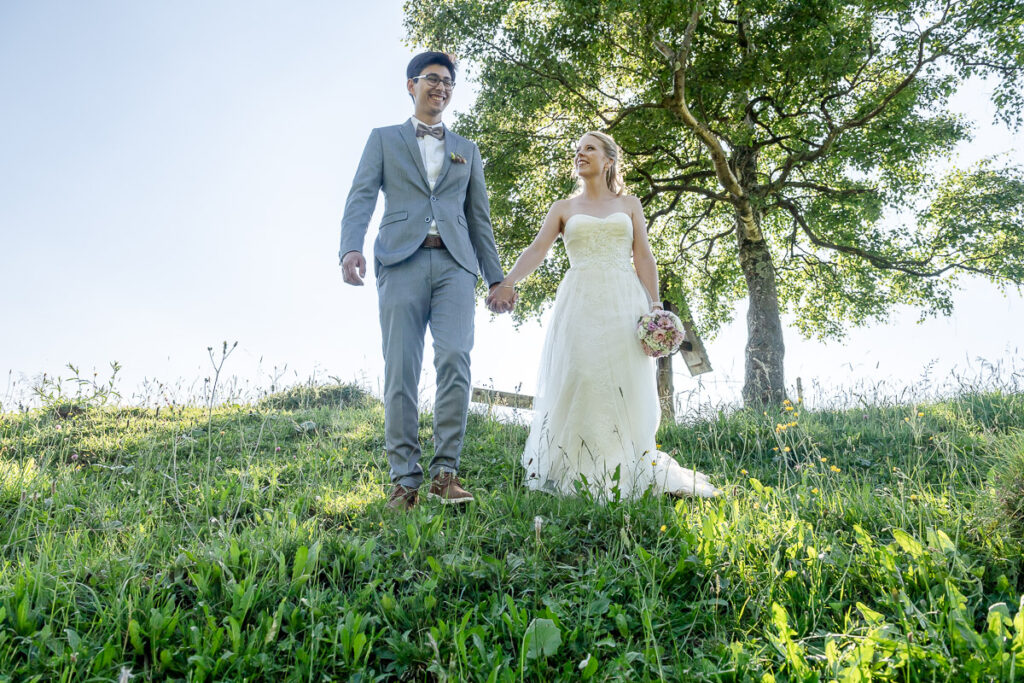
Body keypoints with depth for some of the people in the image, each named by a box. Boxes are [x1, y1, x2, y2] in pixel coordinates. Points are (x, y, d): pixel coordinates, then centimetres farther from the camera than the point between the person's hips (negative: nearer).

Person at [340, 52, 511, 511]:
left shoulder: (466, 150, 26)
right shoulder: (384, 139, 19)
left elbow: (479, 218, 22)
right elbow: (361, 198, 4)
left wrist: (495, 277, 14)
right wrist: (350, 248, -15)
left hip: (454, 265, 2)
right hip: (401, 262, -1)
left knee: (454, 360, -16)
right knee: (401, 371, -7)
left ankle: (445, 473, -10)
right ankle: (404, 480, -3)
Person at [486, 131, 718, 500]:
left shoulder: (629, 204, 16)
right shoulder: (564, 208, 14)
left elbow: (644, 258, 9)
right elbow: (537, 249, 0)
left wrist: (655, 306, -3)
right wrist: (507, 282, -17)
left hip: (623, 303, 0)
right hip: (579, 303, 0)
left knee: (625, 388, -3)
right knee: (577, 384, -8)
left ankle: (627, 475, 5)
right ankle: (578, 477, -1)